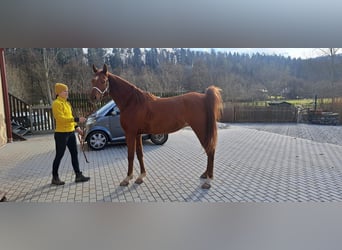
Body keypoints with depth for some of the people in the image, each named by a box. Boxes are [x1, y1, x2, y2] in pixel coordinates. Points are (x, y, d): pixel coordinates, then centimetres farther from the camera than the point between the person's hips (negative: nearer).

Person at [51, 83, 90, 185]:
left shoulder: (67, 103, 14)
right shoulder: (56, 103, -13)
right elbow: (61, 118, -24)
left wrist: (76, 127, 11)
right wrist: (77, 119, -28)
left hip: (71, 133, 9)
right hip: (61, 134, -8)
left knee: (74, 154, 10)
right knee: (59, 155, 2)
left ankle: (78, 175, 18)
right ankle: (55, 178, 17)